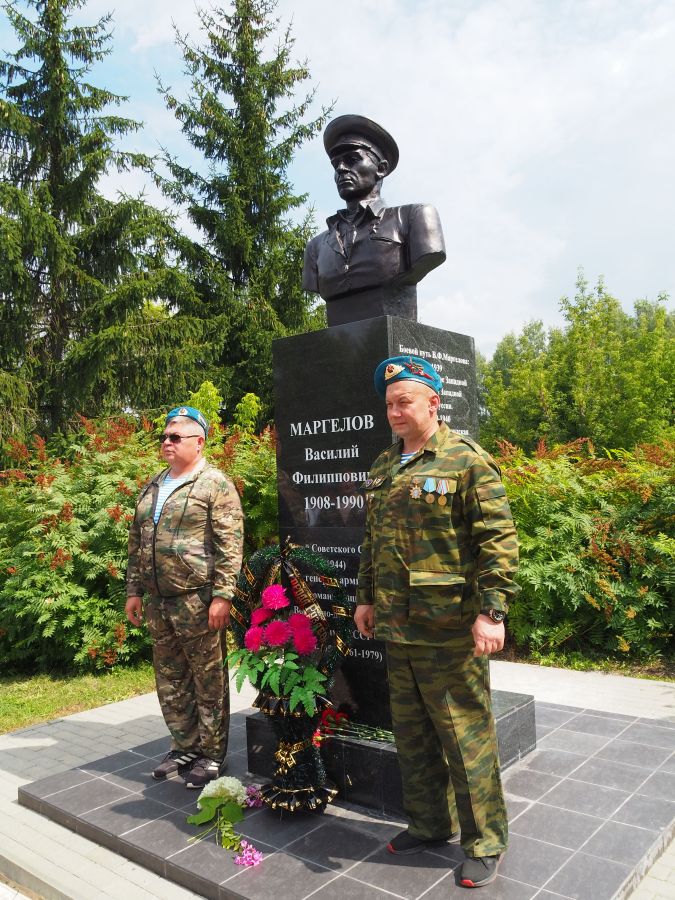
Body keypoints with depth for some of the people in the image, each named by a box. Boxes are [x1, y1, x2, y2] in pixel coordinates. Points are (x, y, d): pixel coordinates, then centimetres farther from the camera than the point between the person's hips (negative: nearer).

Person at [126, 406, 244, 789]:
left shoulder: (215, 484, -8)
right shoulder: (152, 487, 15)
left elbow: (230, 544, -13)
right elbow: (137, 542, 19)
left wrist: (222, 596, -18)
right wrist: (135, 590, 15)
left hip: (198, 600, -7)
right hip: (158, 601, 7)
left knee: (209, 680, 4)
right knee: (170, 679, 16)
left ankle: (212, 754, 19)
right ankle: (184, 746, 32)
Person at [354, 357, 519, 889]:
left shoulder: (466, 460, -10)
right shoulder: (383, 468, 12)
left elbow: (499, 540, -14)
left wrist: (491, 611, -18)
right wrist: (367, 597, 18)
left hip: (450, 631, -7)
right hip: (396, 628, 7)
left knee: (466, 737, 6)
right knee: (411, 735, 19)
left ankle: (484, 844, 25)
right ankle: (430, 824, 38)